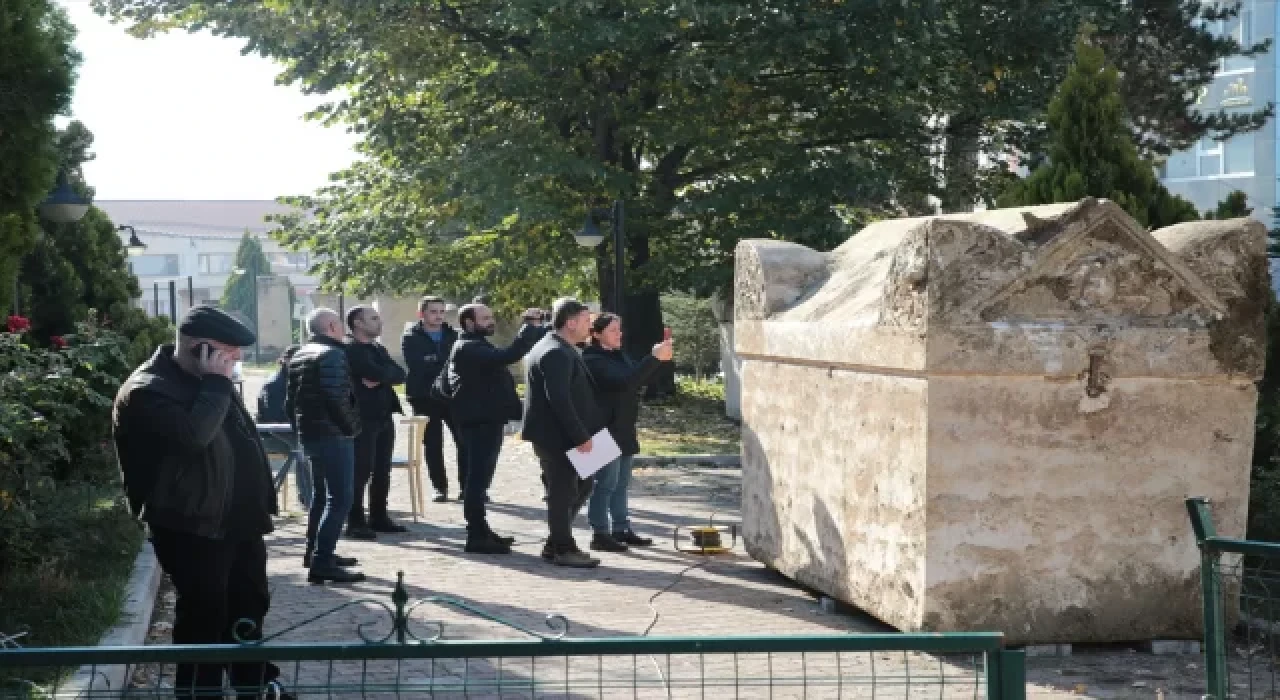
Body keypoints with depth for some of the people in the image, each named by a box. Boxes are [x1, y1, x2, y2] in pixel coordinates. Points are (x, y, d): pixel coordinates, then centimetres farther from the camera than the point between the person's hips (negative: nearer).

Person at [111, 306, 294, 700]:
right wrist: (216, 385, -24)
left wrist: (260, 503, 19)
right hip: (194, 527, -9)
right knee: (205, 617, -2)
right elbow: (193, 436, -34)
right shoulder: (148, 391, -17)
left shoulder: (208, 380, 13)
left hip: (238, 520, 9)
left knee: (249, 608, 18)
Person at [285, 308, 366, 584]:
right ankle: (322, 563, -16)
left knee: (321, 494, 22)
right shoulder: (332, 354, -14)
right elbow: (337, 399, -24)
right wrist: (352, 427, -11)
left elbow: (290, 400, 19)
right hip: (333, 435, -10)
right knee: (340, 499, -11)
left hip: (309, 433, 10)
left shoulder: (299, 356, 16)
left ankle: (315, 552, 30)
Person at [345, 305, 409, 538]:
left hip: (383, 416, 8)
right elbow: (377, 373, -21)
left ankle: (379, 517, 18)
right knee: (361, 470, -7)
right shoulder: (350, 350, -8)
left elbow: (399, 374, 6)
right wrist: (387, 374, -1)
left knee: (382, 470, 10)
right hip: (363, 417, -8)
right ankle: (356, 522, -4)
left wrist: (380, 378, -11)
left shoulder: (379, 349, 19)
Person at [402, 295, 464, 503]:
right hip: (425, 398, -2)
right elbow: (419, 367, -14)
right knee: (433, 445, 4)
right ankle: (440, 488, 12)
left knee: (465, 441, -4)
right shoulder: (411, 338, 0)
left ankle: (467, 486, 4)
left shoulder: (453, 335, 10)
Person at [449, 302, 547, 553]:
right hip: (479, 421, -11)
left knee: (479, 477, 16)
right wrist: (531, 326, -25)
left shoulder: (476, 347, 20)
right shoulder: (469, 348, -17)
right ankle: (476, 536, -7)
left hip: (486, 420, 11)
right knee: (478, 478, -9)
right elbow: (509, 355, -30)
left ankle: (481, 531, 24)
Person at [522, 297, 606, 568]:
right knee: (563, 491, -1)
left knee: (582, 486, 16)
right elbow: (559, 399, -25)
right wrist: (581, 436, -23)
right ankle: (563, 549, 9)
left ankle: (556, 543, 22)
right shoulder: (557, 353, -19)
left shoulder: (559, 350, 15)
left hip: (562, 434, 11)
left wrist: (583, 433, 18)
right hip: (557, 436, -11)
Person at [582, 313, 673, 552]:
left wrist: (658, 358, -6)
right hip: (605, 430, -9)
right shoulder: (593, 360, -15)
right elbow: (624, 381, -27)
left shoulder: (619, 356, 13)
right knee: (606, 482, -6)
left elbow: (637, 377, 11)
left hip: (624, 430, 9)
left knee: (621, 483, 13)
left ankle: (621, 529, 21)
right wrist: (654, 358, -29)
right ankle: (600, 533, 0)